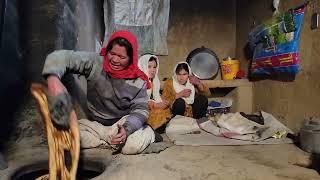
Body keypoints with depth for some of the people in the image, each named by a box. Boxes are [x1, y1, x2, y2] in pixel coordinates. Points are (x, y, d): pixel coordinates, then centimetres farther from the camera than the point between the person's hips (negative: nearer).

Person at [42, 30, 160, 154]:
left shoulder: (138, 81, -11)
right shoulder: (94, 63, -13)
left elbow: (140, 110, -11)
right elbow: (62, 57, -21)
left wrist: (127, 129, -33)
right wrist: (53, 78, -45)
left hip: (124, 124, -2)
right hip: (94, 124, 2)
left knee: (134, 145, -33)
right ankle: (114, 142, -13)